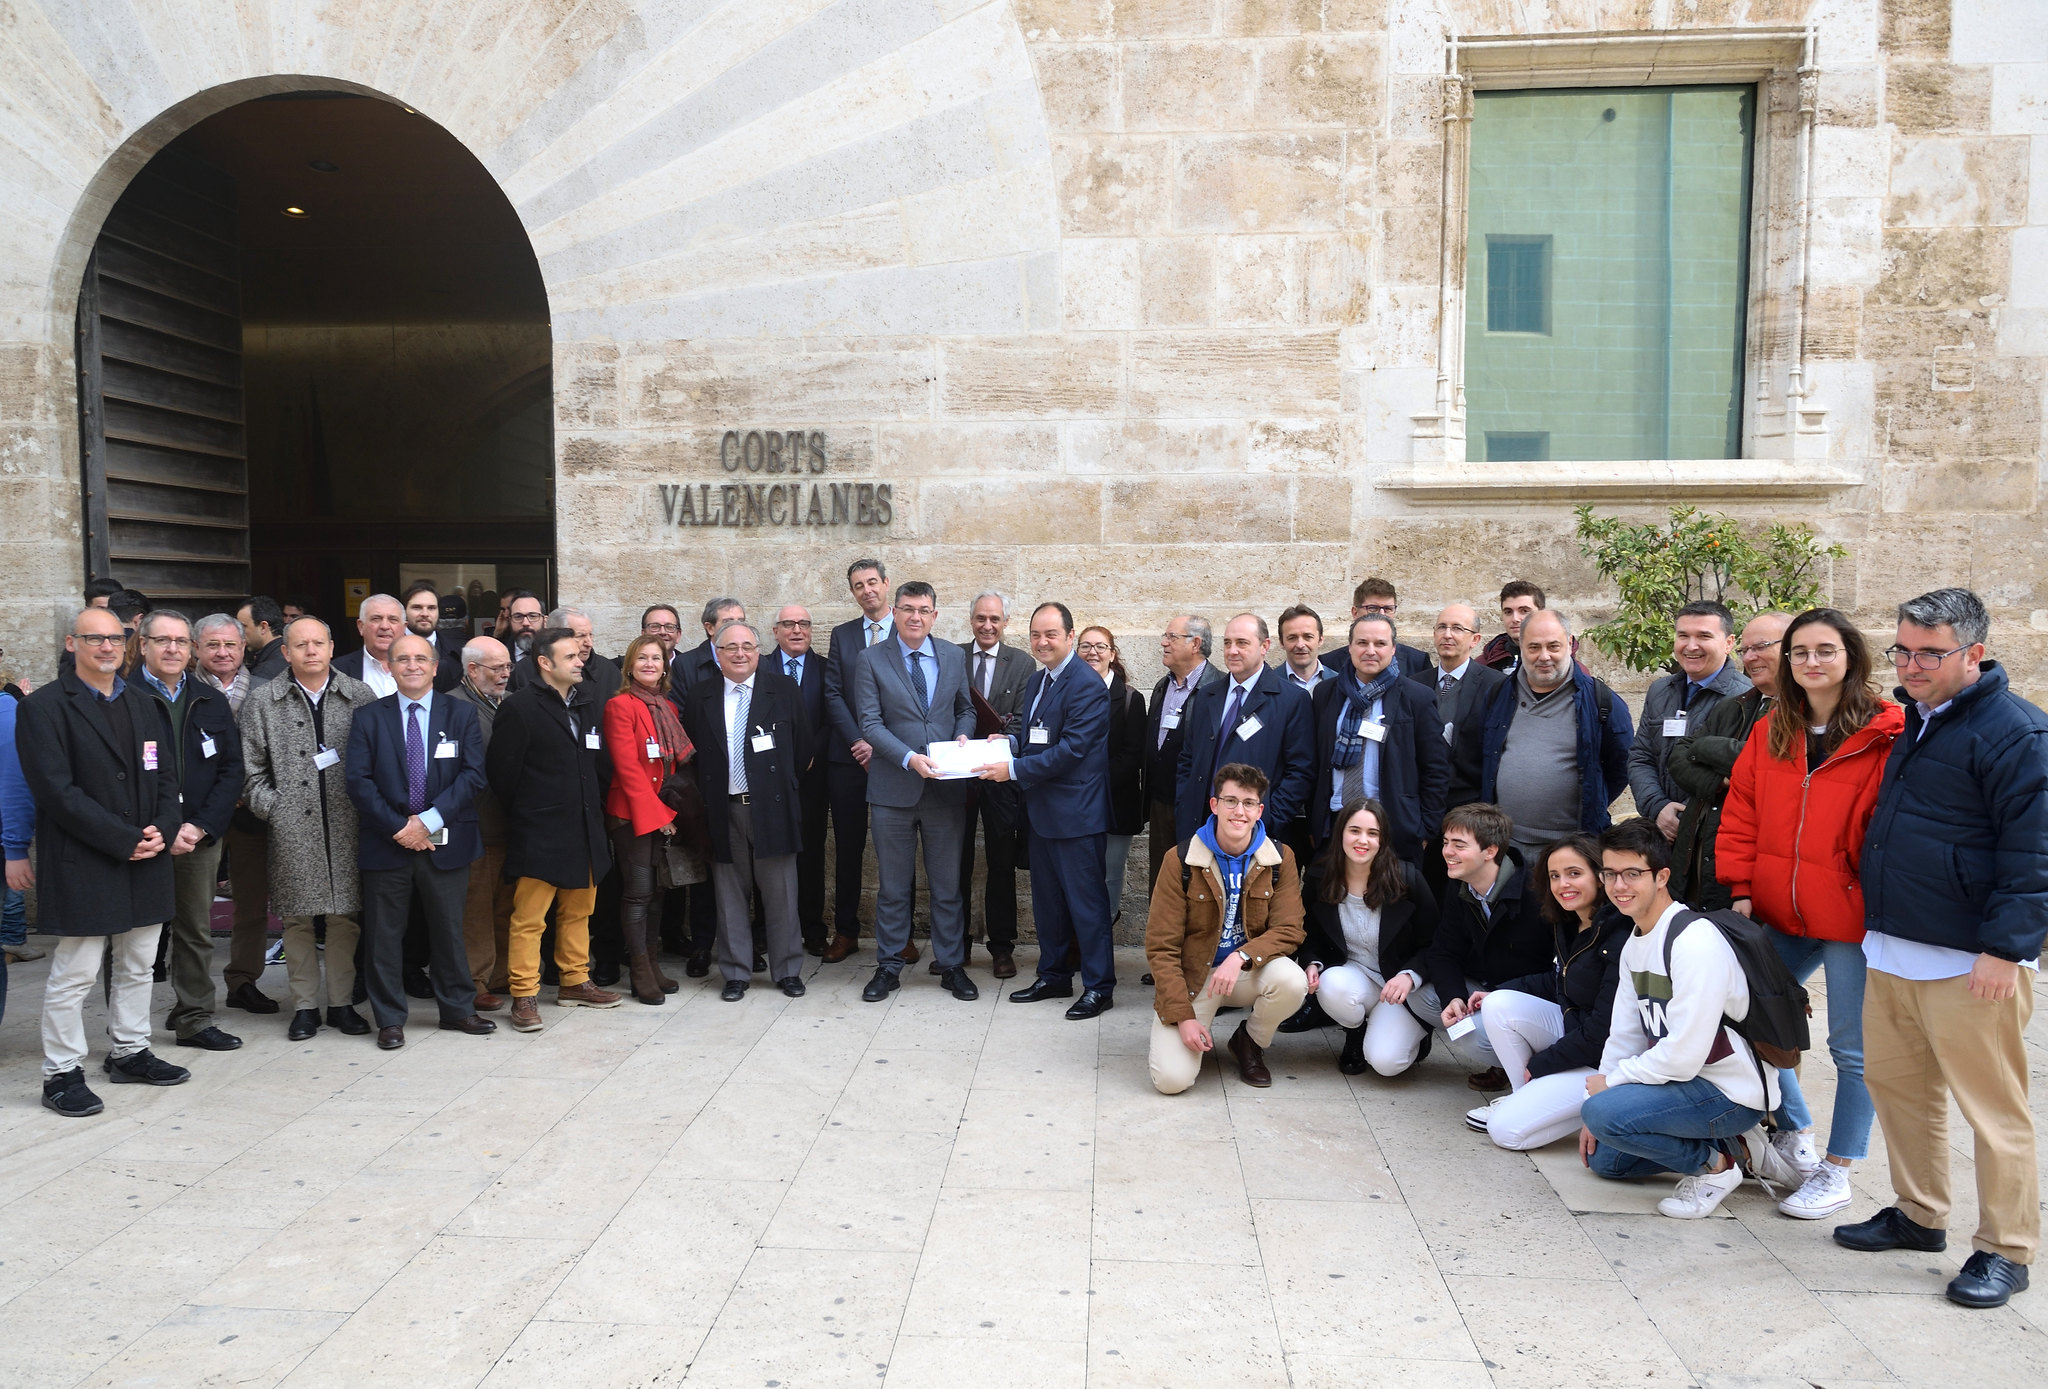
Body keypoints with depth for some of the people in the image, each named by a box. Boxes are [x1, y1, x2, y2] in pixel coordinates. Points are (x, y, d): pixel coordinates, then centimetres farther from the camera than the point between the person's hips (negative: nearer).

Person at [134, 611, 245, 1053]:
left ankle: (194, 1020, 21)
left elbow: (231, 769, 7)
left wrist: (200, 827, -6)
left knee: (196, 932, 11)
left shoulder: (211, 702, 10)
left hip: (200, 838, 4)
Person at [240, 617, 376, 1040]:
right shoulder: (262, 703, 6)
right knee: (297, 918, 4)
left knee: (345, 916, 4)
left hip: (346, 826, 0)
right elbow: (252, 768, 6)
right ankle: (305, 1006, 15)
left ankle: (342, 1002, 16)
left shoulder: (359, 697, 6)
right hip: (291, 827, 0)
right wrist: (272, 809, -3)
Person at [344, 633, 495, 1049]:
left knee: (449, 929, 10)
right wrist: (398, 827, -12)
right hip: (387, 843, 0)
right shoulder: (368, 718, 5)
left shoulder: (461, 715, 5)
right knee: (383, 934, 5)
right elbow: (359, 782, -3)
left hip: (446, 843, 0)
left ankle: (457, 1010, 22)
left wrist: (428, 820, -14)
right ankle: (390, 1019, 16)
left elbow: (473, 775, -4)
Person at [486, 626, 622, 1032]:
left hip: (584, 831, 7)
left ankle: (574, 982, 28)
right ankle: (524, 996, 5)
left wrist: (594, 808, 12)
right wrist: (522, 812, 2)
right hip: (539, 835, -7)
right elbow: (501, 771, -7)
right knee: (529, 918, -3)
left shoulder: (589, 704, 11)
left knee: (578, 912, 15)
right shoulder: (519, 708, -10)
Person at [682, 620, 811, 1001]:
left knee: (781, 895, 4)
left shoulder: (784, 689, 3)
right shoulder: (699, 696, 6)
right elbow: (691, 752, 10)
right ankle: (736, 973, 18)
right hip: (724, 811, 1)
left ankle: (788, 970, 16)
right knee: (731, 895, 7)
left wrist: (781, 783, 5)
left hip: (772, 808, -1)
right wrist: (705, 796, 4)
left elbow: (802, 748, 7)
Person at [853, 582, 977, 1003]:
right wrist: (910, 758, -21)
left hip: (945, 788, 2)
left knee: (948, 884, 9)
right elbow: (871, 724, -8)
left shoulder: (953, 657, 7)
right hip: (893, 790, -2)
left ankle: (951, 965, 20)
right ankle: (888, 966, 21)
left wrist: (963, 735, -5)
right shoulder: (871, 660, -2)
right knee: (893, 886, 8)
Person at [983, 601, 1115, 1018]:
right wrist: (1012, 741, 0)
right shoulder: (1039, 680, 13)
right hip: (1041, 811, 9)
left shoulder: (1086, 686, -17)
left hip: (1075, 812, -9)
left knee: (1086, 901, 0)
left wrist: (1014, 769, -21)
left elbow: (1071, 749, -23)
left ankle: (1099, 987, 10)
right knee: (1046, 900, 18)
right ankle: (1054, 976, 31)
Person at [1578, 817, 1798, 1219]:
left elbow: (1684, 1054, -27)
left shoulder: (1694, 942, -24)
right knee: (1602, 1158, 14)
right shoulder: (1634, 941, 7)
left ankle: (1715, 1165, -4)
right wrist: (1595, 1113, 4)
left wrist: (1611, 1081, -13)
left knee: (1604, 1111, -27)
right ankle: (1736, 1147, 14)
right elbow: (1624, 1035, 11)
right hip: (1684, 1080, 10)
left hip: (1732, 1093, -10)